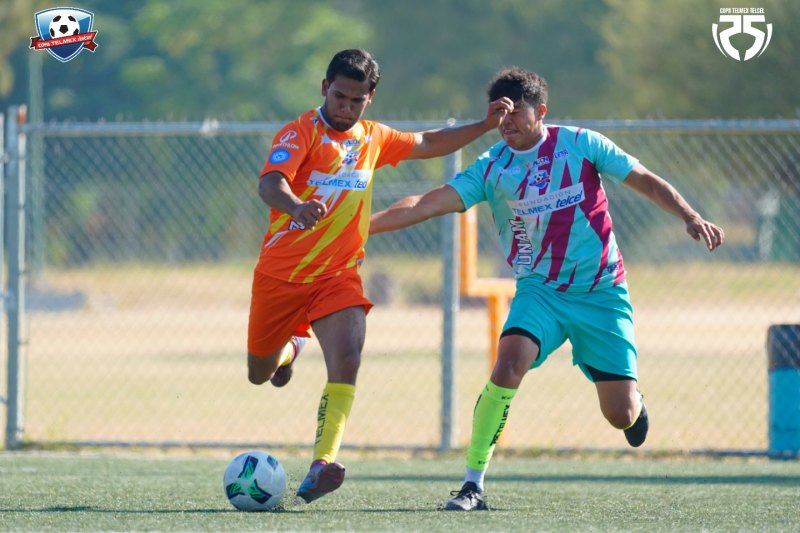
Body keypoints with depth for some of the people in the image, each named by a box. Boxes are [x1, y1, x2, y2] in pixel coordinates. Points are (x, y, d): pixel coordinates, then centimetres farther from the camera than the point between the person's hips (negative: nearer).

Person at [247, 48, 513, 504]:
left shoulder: (373, 139, 7)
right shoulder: (302, 133, -12)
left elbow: (428, 144, 25)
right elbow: (270, 182, -30)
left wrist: (484, 126, 16)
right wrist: (296, 207, -52)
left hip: (339, 275, 2)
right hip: (280, 273, -2)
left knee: (347, 359, -24)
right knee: (260, 375, 13)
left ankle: (323, 465, -31)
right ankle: (291, 346, 50)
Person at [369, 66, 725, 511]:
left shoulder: (580, 144, -4)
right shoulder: (491, 169, -3)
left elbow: (645, 181, 1)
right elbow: (426, 205, -9)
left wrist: (692, 218, -12)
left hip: (602, 292, 0)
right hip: (540, 289, 0)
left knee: (621, 416, -3)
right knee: (508, 368, -28)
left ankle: (633, 399, 38)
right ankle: (473, 484, -21)